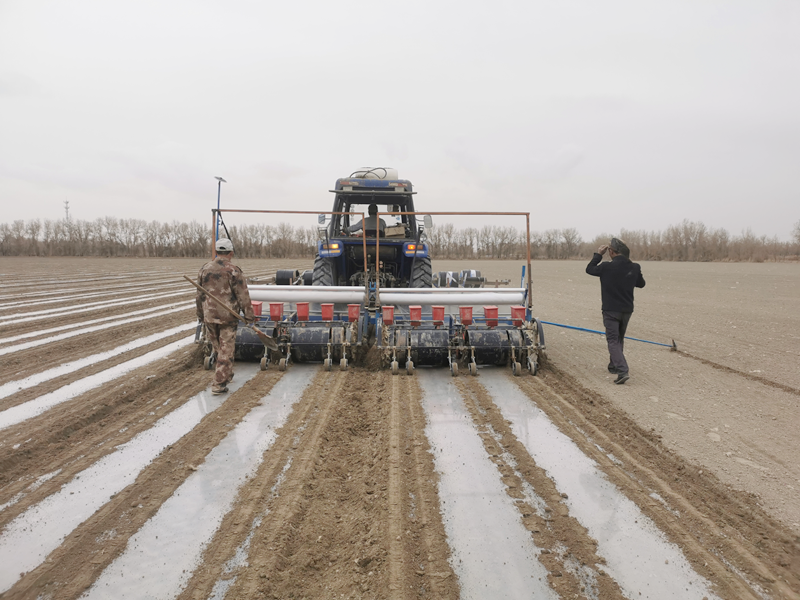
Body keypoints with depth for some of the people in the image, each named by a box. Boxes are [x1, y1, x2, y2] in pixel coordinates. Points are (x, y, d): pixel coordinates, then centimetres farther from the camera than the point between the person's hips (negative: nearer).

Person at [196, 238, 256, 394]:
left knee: (218, 348, 19)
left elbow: (200, 295, 12)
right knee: (226, 350, 2)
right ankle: (219, 384, 1)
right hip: (228, 316, -5)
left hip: (209, 316, 5)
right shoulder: (233, 271, -10)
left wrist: (200, 315, 21)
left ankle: (227, 374, 33)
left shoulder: (205, 269, 5)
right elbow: (243, 296, -9)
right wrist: (249, 316, -3)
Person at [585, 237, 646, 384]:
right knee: (619, 339, 21)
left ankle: (622, 371, -19)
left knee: (613, 340, -4)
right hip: (627, 310, 5)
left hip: (611, 310, -5)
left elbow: (589, 269, 1)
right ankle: (614, 366, 34)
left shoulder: (606, 267, -17)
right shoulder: (634, 267, -3)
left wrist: (598, 254, 12)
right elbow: (641, 283, 15)